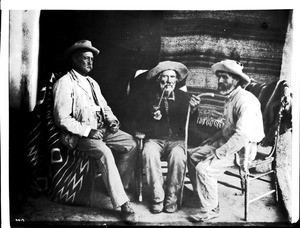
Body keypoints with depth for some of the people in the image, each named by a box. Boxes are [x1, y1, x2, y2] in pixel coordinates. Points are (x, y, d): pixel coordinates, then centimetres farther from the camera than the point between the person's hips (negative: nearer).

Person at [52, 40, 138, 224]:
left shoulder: (92, 83, 20)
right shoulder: (65, 83, -7)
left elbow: (104, 107, 21)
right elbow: (62, 119, -14)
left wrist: (112, 120, -1)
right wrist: (88, 131, -20)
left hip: (101, 129, 8)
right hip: (79, 134, -8)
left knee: (131, 144, -11)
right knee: (104, 152, -33)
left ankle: (121, 186, 4)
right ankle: (122, 203, -27)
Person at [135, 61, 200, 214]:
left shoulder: (183, 97, 5)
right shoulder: (149, 96, 4)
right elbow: (140, 126, 4)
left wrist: (194, 109, -18)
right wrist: (152, 119, -15)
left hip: (176, 140, 0)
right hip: (154, 139, 0)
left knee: (178, 156, -33)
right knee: (149, 154, -33)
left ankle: (171, 198, -16)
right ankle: (157, 198, -19)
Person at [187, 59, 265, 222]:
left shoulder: (245, 100, -21)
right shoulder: (230, 97, 11)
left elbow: (242, 135, -30)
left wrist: (218, 154, -25)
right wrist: (210, 141, 11)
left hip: (242, 149, -10)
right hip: (226, 142, 10)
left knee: (204, 168, -24)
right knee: (192, 155, 7)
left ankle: (210, 209, -4)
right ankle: (200, 194, 19)